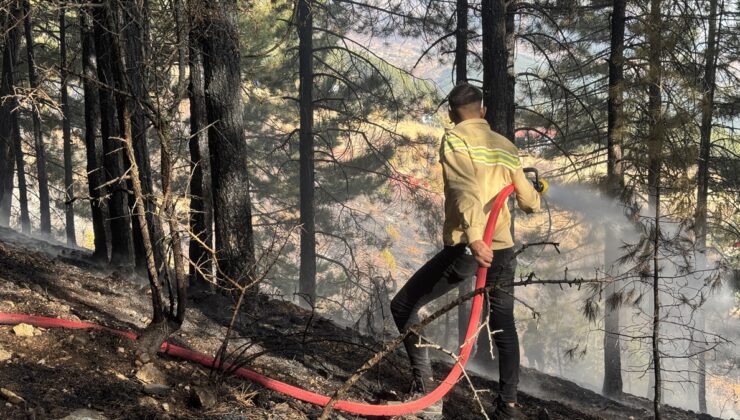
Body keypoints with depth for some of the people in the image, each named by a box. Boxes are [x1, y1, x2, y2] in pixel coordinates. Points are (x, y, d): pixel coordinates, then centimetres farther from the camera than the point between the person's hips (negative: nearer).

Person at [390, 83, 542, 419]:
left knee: (403, 306, 7)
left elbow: (465, 188, -20)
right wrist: (537, 194, 48)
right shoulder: (507, 148, 15)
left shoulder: (454, 139, -2)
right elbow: (530, 203, 23)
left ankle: (425, 387, 1)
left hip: (466, 247, -6)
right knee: (504, 327, 20)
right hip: (503, 250, 6)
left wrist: (473, 237, -34)